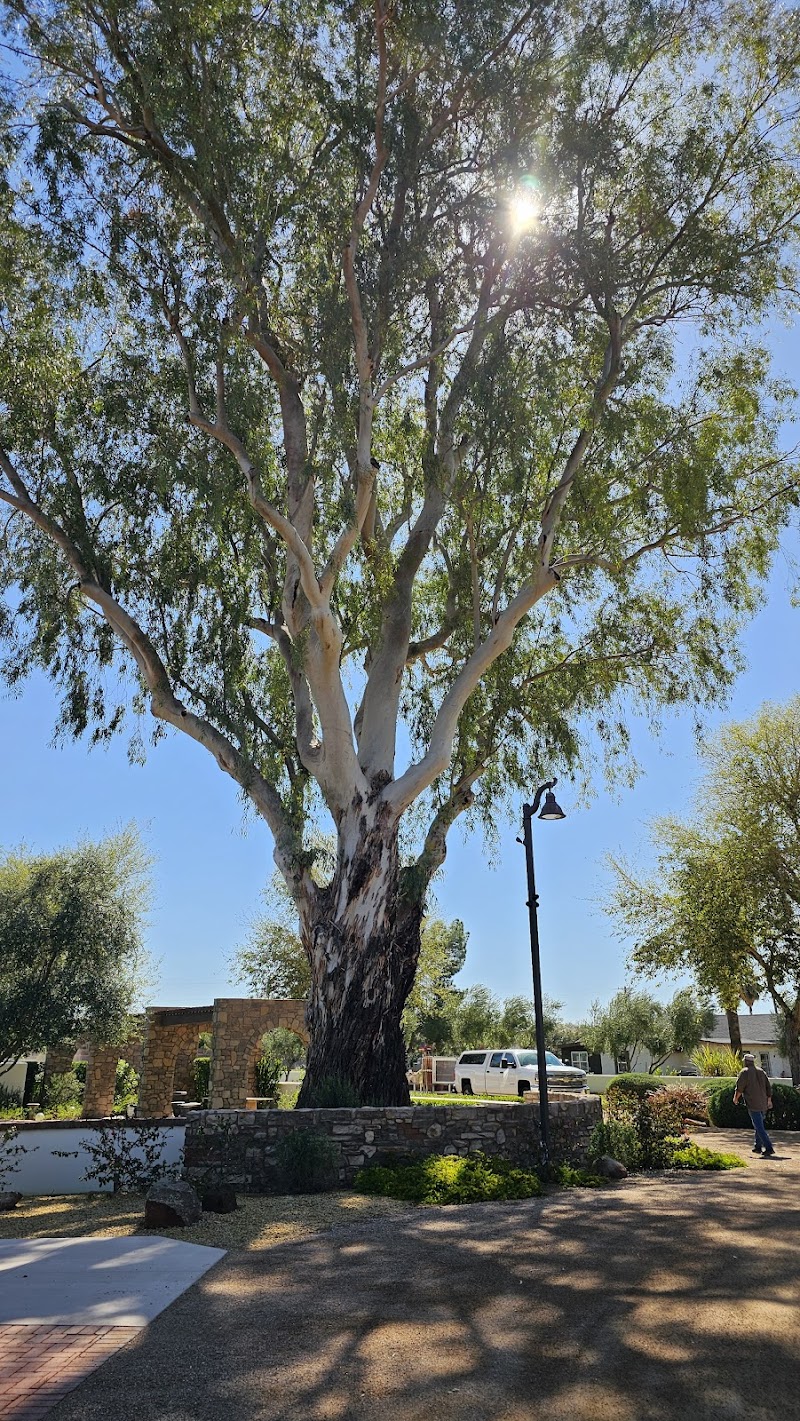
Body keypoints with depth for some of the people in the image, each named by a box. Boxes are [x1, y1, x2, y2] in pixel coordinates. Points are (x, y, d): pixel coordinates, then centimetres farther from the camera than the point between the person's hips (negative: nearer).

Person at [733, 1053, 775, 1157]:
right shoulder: (761, 1071, 12)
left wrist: (735, 1099, 9)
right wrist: (769, 1100, 20)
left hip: (753, 1104, -7)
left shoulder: (744, 1072, -6)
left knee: (759, 1127, -8)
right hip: (763, 1104, 7)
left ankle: (769, 1148, -16)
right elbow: (768, 1087, 12)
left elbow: (739, 1088, -7)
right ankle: (757, 1147, 24)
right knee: (759, 1126, 19)